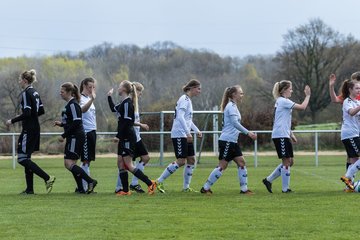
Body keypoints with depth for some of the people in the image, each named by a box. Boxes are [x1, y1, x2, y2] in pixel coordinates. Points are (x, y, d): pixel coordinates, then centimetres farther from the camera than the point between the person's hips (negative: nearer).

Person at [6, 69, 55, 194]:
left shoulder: (26, 93, -15)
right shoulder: (35, 92, 13)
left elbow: (26, 113, -22)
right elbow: (41, 111, 18)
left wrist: (12, 121, -13)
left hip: (29, 130, -10)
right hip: (35, 128, 10)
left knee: (22, 158, -8)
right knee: (26, 158, 12)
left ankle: (47, 178, -14)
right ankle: (29, 188, 11)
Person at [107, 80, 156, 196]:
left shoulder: (127, 103, -15)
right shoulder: (123, 102, 14)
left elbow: (126, 122, -21)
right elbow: (113, 109, 35)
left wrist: (118, 136, -21)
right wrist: (109, 96, 36)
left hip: (128, 137, -10)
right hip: (124, 138, 10)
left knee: (128, 165, -10)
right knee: (120, 163, 8)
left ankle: (150, 184, -10)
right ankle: (125, 190, 10)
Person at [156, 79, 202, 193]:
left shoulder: (188, 100, 18)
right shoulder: (184, 99, -12)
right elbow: (180, 117, -24)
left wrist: (197, 130, 21)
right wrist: (188, 132, -28)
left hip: (185, 135, 10)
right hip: (179, 134, -10)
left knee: (191, 160, 6)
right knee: (181, 161, -11)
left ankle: (186, 187, 11)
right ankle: (159, 181, -5)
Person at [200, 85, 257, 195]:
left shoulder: (233, 106, 17)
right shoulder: (231, 106, -13)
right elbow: (235, 122, -22)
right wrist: (248, 132, -23)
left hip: (232, 141, 10)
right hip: (227, 140, -10)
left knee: (241, 162, 4)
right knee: (223, 165, -7)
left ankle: (244, 188, 5)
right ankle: (205, 188, -2)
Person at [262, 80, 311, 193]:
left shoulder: (281, 101, 20)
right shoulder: (283, 101, -11)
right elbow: (302, 107, -17)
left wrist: (291, 134, 22)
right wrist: (307, 95, -5)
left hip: (284, 136, 10)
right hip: (280, 136, -10)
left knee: (290, 162, 11)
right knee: (287, 161, -6)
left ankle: (268, 180, 14)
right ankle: (285, 188, -1)